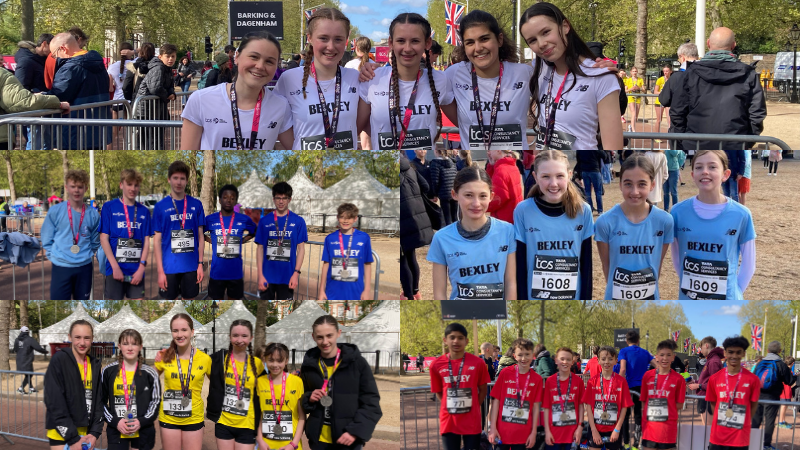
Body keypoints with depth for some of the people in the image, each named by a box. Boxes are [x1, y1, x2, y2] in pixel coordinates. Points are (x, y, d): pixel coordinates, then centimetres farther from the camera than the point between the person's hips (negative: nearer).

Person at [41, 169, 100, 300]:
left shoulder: (93, 214, 1)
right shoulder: (55, 211, -4)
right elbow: (47, 240, 3)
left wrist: (87, 256, 5)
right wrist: (55, 257, -1)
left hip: (84, 268, 2)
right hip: (61, 268, -2)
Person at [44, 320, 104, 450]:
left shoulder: (95, 364, 8)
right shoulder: (59, 360, -9)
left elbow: (98, 400, 10)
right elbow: (55, 403, -13)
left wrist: (95, 433, -3)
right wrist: (73, 439, -16)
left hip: (86, 433, 5)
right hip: (62, 434, -5)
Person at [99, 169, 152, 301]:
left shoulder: (144, 211, 9)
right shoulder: (109, 207, 1)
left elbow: (146, 241, 7)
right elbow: (104, 238, -3)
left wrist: (142, 267, -5)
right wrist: (115, 267, -10)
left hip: (137, 271, 3)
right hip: (115, 269, -3)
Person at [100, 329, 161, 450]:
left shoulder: (150, 373, 2)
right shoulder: (108, 371, 4)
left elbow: (156, 401, 4)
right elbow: (101, 401, 7)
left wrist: (142, 422, -11)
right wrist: (115, 422, -7)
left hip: (143, 432, 0)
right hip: (116, 432, 0)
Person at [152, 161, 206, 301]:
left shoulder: (196, 205, 2)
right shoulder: (160, 206, -2)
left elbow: (200, 236, 7)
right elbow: (157, 240, -1)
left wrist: (201, 264, 0)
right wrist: (160, 270, -7)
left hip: (191, 266, 1)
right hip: (169, 267, -1)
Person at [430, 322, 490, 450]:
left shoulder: (477, 363, -5)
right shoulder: (436, 364, -2)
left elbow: (483, 389, 5)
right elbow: (438, 392, 9)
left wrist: (472, 408, 0)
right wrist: (451, 406, 2)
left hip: (471, 421, -1)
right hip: (448, 421, 1)